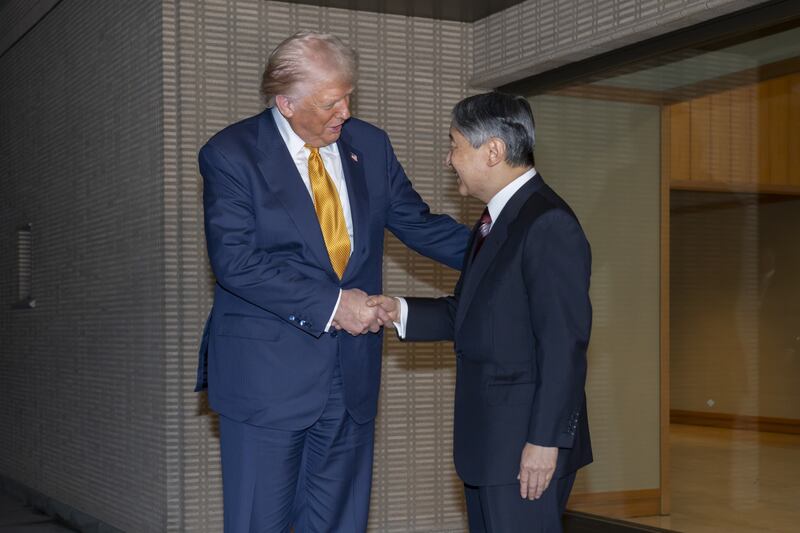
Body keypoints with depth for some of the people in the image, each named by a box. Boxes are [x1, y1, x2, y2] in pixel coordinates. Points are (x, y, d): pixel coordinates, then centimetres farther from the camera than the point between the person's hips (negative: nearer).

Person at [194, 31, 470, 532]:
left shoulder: (370, 145, 6)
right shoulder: (231, 154, -9)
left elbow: (418, 223, 13)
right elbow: (235, 260, -17)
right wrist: (329, 304, -20)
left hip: (352, 375, 5)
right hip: (266, 376, -4)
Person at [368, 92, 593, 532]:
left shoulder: (548, 224, -17)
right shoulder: (494, 221, 14)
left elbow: (565, 344, -20)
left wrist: (545, 440, -21)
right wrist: (401, 313, 3)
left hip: (525, 445, -10)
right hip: (488, 440, 10)